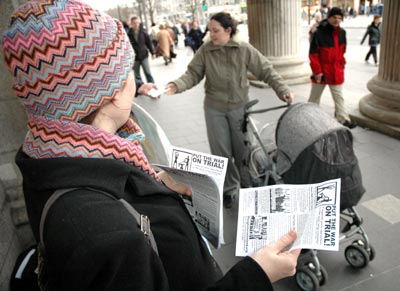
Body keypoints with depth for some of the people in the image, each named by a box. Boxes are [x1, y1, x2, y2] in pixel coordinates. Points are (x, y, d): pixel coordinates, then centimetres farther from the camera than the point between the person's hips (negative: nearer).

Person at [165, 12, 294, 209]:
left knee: (242, 149, 10)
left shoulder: (244, 50, -8)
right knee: (221, 151, 7)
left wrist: (283, 90, -12)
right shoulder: (205, 51, -6)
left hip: (239, 106, 0)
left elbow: (266, 71, -4)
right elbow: (193, 74, -7)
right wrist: (177, 85, -25)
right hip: (214, 108, 1)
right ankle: (228, 189, 27)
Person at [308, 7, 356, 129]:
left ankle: (343, 120, 9)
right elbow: (313, 54, -15)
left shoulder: (342, 33, 2)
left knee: (339, 96, 6)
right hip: (321, 71, -4)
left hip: (336, 72, 4)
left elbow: (342, 51, 15)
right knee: (315, 96, 12)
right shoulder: (319, 33, -15)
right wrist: (317, 71, -17)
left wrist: (342, 64, 11)